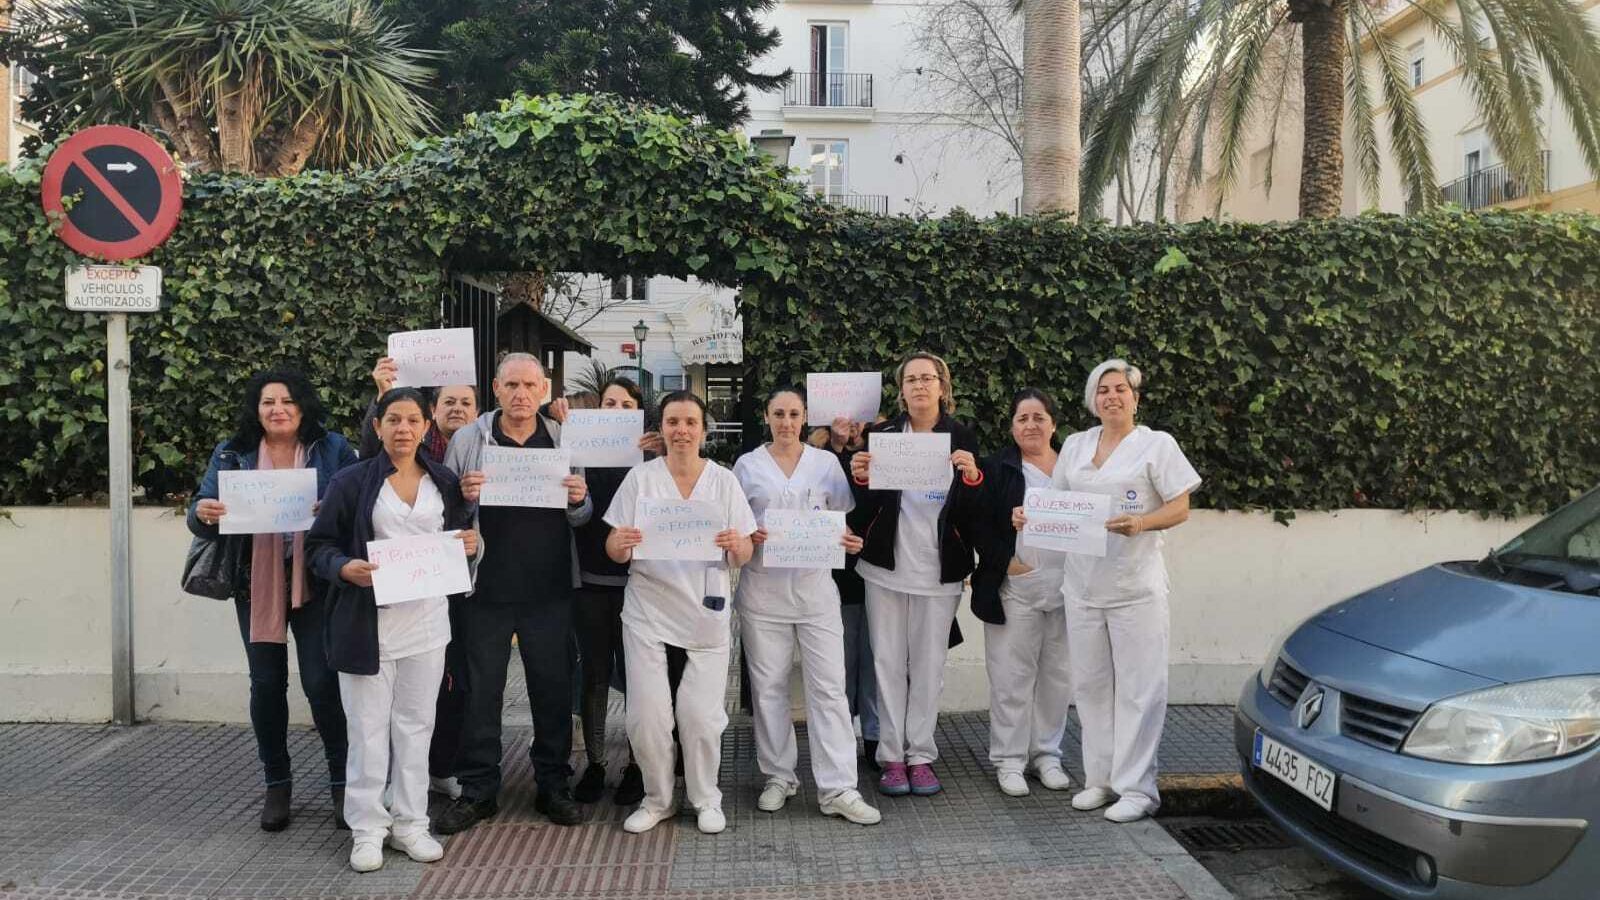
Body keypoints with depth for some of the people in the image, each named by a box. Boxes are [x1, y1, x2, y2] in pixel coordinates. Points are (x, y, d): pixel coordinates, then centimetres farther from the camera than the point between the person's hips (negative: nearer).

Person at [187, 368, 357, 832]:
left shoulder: (332, 449, 1)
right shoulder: (232, 455, 5)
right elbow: (203, 512, 1)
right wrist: (203, 514, -22)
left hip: (315, 582, -2)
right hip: (257, 585, 2)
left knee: (322, 681, -3)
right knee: (266, 684, 8)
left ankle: (343, 781, 13)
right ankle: (276, 784, 24)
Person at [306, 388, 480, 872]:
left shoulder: (445, 482, 8)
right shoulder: (351, 481, -3)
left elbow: (458, 535, 18)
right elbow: (319, 545, -1)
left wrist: (469, 543, -4)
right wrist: (346, 568, -20)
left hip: (427, 620, 3)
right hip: (369, 623, -3)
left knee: (416, 724, 10)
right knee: (368, 727, 3)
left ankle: (410, 823, 21)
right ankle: (367, 829, 15)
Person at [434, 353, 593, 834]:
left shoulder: (563, 441, 7)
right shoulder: (466, 440, 2)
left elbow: (581, 518, 11)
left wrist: (579, 501, -11)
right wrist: (463, 497, -18)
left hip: (549, 590, 1)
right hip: (487, 588, -1)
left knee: (553, 686, 8)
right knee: (481, 689, 6)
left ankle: (553, 786, 22)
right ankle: (477, 790, 19)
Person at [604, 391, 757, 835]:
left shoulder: (724, 481, 3)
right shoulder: (640, 477, 2)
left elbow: (744, 557, 3)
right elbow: (615, 553, 1)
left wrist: (737, 544, -19)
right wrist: (620, 543, -22)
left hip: (706, 611, 0)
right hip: (648, 610, 0)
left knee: (701, 714, -3)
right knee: (647, 714, -2)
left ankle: (706, 800, 20)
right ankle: (656, 799, 21)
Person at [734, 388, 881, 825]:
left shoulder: (826, 462, 8)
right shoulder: (747, 465, 6)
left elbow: (843, 518, 12)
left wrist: (850, 541, -10)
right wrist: (747, 537, -12)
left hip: (815, 587, 0)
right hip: (763, 589, 0)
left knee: (829, 686, -4)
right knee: (769, 686, 7)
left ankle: (838, 789, 0)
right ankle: (779, 777, 21)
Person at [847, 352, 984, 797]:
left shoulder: (963, 438, 2)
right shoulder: (882, 435, 2)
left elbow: (972, 513, 1)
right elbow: (868, 507, 3)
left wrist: (972, 476, -17)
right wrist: (860, 478, -16)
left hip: (939, 571, 0)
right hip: (887, 567, 0)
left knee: (929, 664, 4)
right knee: (888, 662, 3)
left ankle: (921, 755, 15)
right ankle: (892, 756, 11)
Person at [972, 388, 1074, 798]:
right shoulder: (998, 468, 0)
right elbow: (979, 524, -5)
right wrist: (1007, 563, -13)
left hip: (1065, 588, 3)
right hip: (1015, 588, -3)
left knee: (1057, 675, 10)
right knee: (1012, 677, 1)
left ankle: (1047, 754, 24)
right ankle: (1009, 760, 12)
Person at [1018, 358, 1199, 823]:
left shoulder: (1158, 444, 0)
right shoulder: (1075, 445, 14)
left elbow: (1179, 508, -3)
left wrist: (1142, 523, -21)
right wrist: (1028, 516, -2)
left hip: (1136, 586, -5)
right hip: (1083, 585, 5)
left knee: (1137, 686, -2)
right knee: (1090, 684, 10)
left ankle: (1136, 787, 5)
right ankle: (1099, 777, 21)